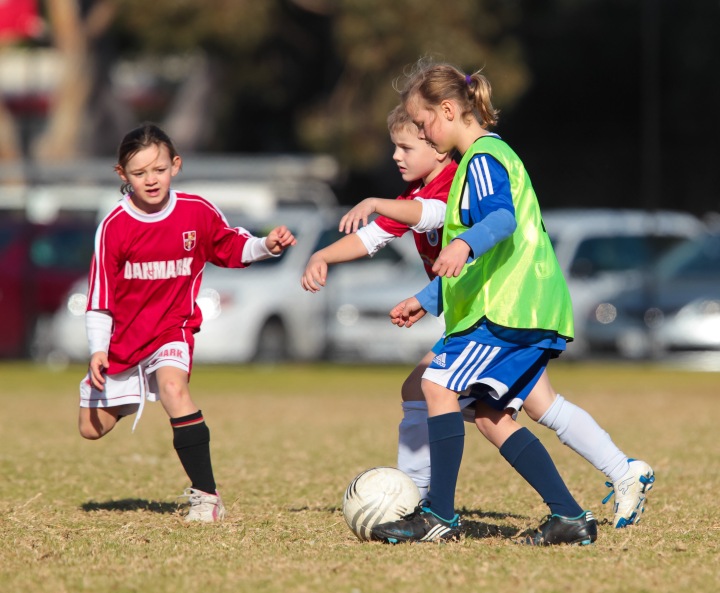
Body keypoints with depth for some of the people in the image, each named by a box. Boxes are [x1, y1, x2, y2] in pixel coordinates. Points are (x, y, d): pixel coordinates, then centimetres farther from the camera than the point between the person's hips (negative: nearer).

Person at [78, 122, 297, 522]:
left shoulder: (198, 213, -8)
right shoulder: (114, 226, -11)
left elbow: (234, 247, 9)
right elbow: (101, 294, -8)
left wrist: (267, 246, -11)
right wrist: (98, 349, -15)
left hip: (172, 329, -2)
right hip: (123, 336, 2)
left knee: (172, 385, -34)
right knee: (93, 428, 7)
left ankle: (206, 495, -32)